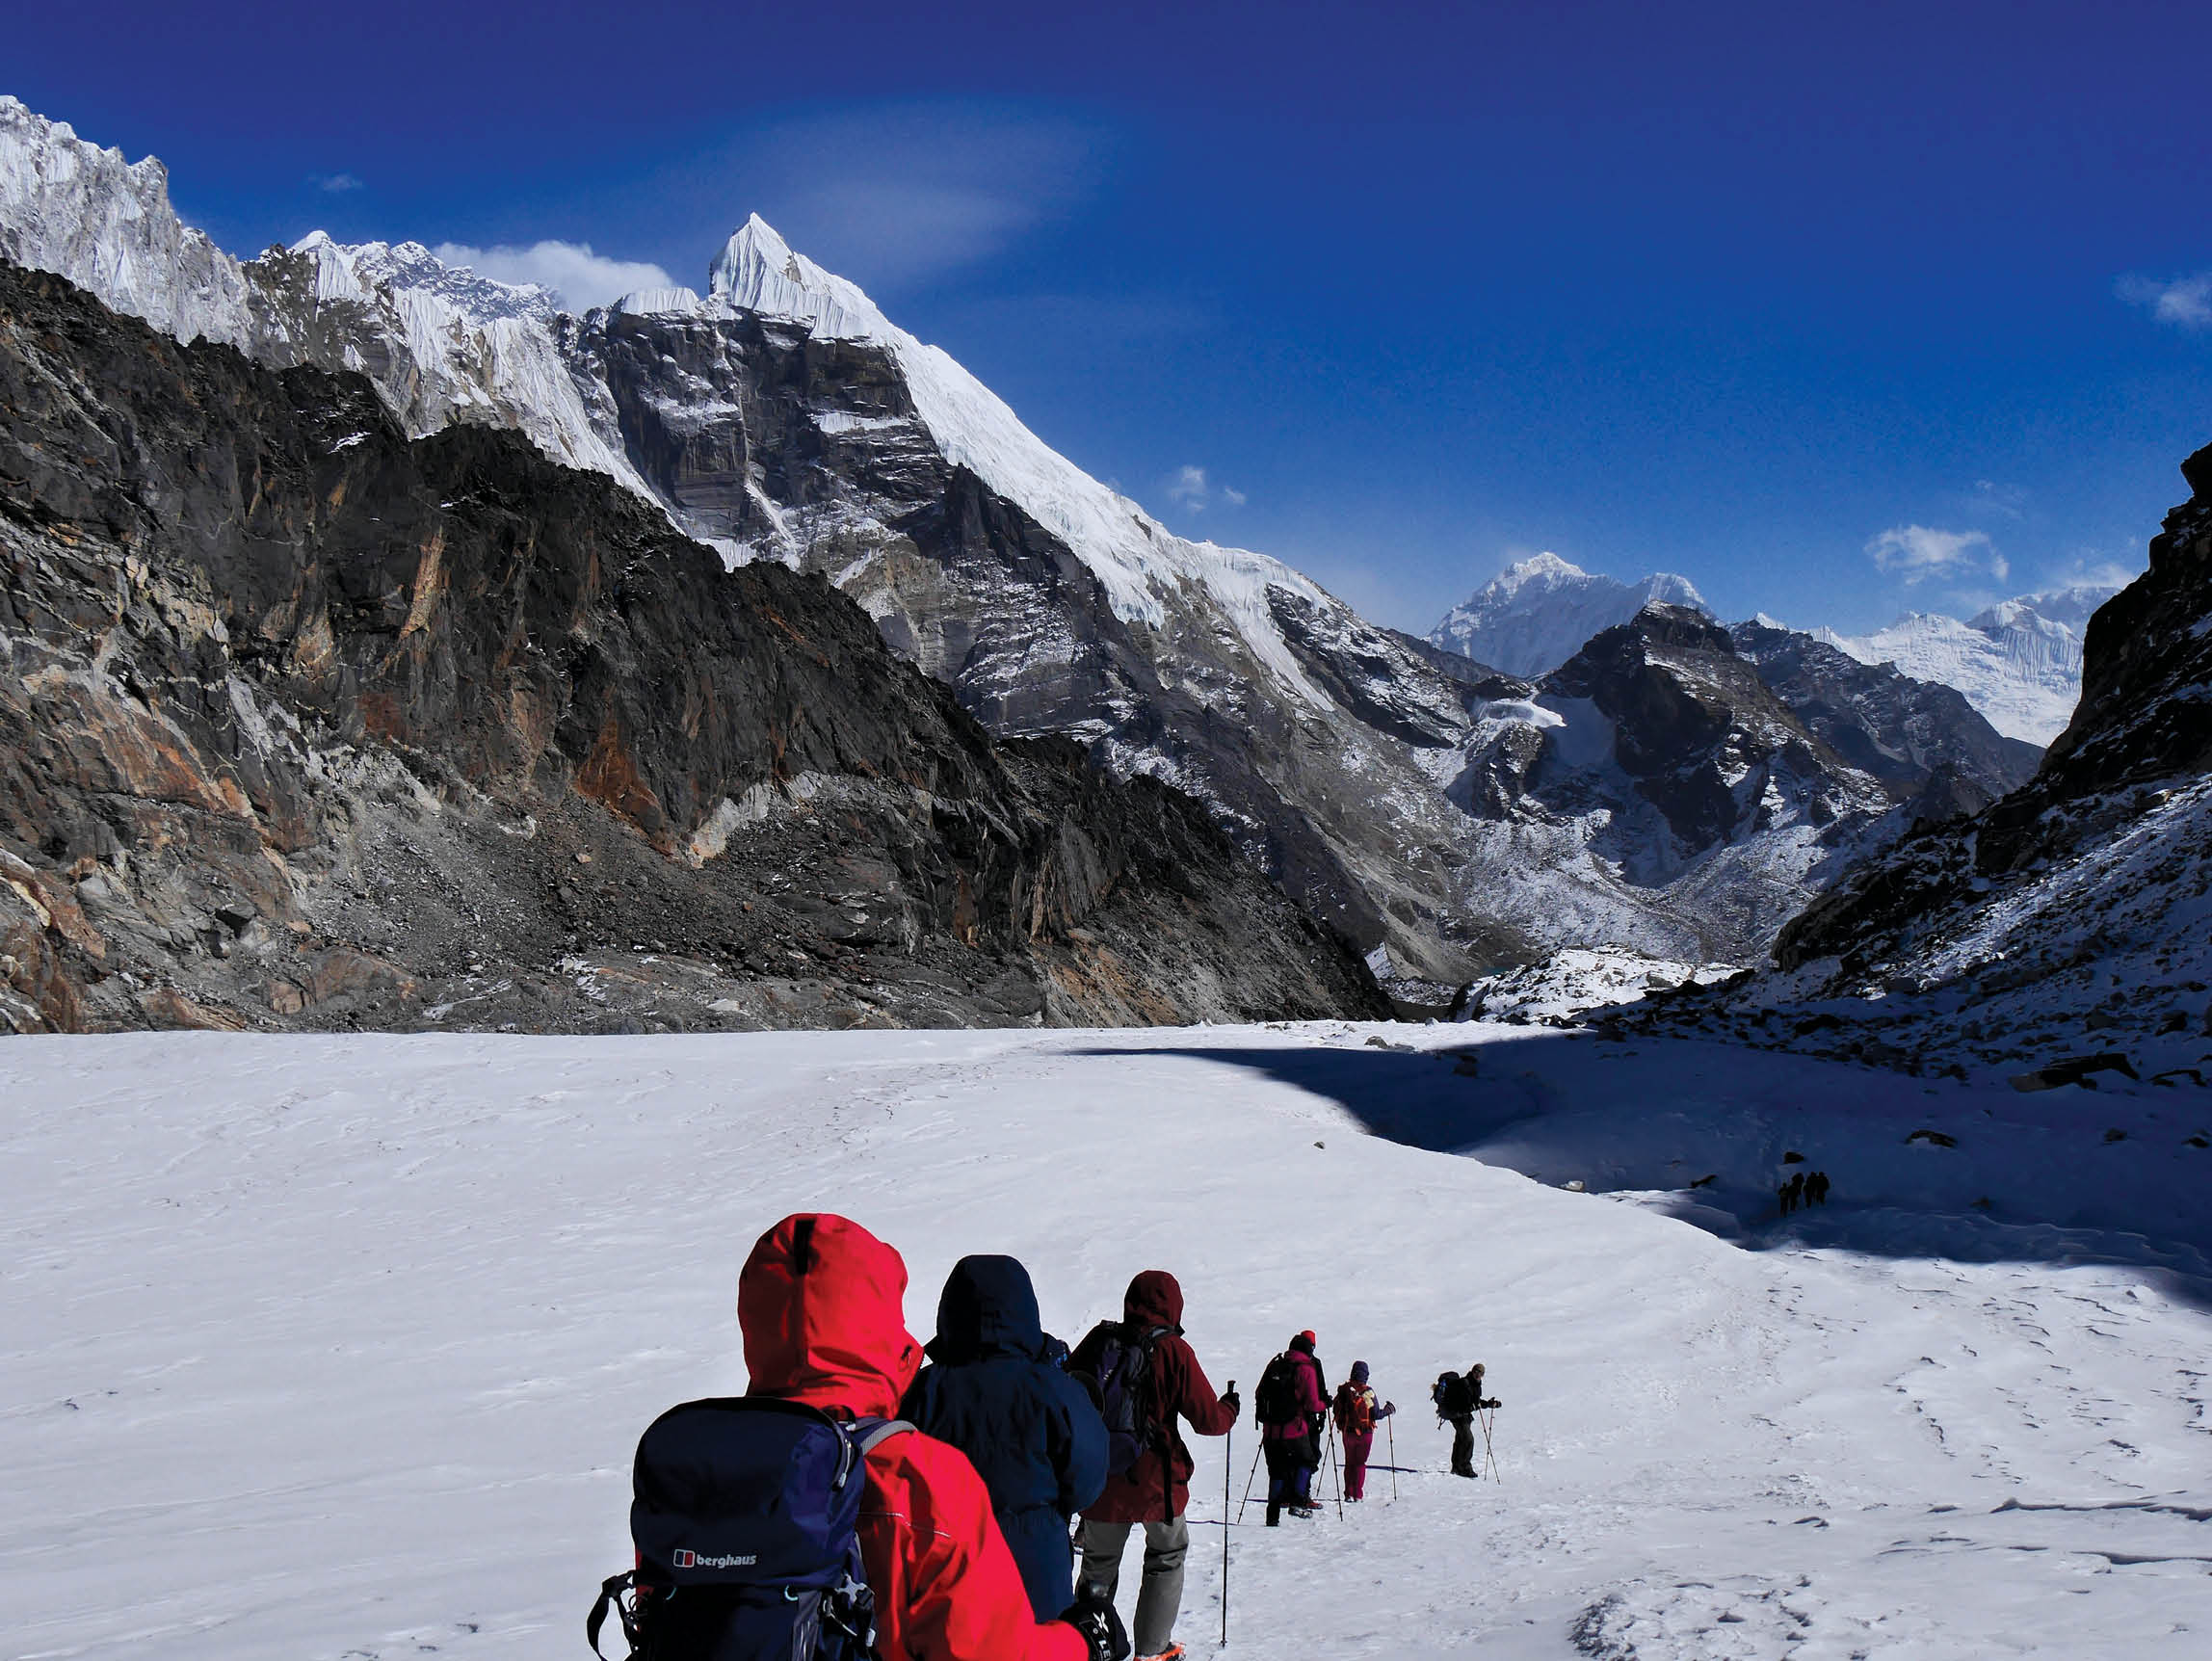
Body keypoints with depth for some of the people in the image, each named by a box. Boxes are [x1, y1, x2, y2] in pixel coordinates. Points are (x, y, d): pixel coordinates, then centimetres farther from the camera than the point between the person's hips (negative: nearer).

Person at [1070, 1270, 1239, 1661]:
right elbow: (1209, 1418, -9)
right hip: (1154, 1480, -3)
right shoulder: (1173, 1350, -11)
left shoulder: (1098, 1340, -1)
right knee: (1167, 1556, 17)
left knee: (1099, 1565, 18)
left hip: (1098, 1478, 3)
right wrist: (1230, 1408, 13)